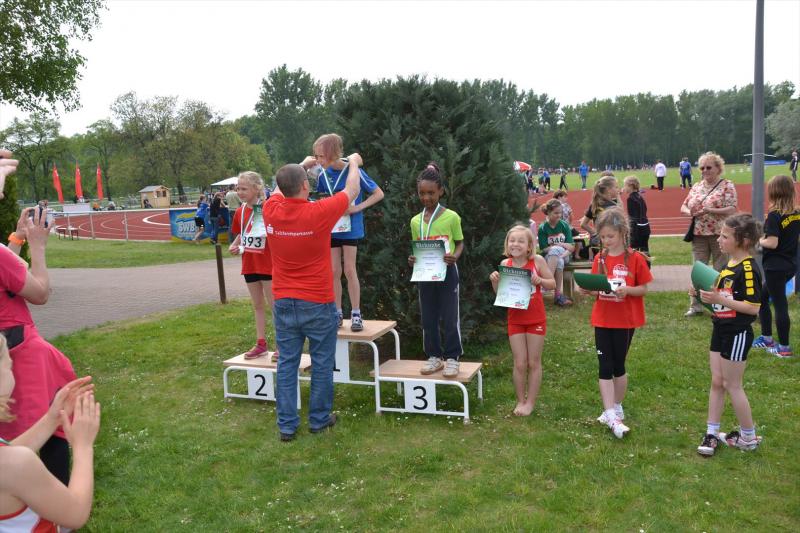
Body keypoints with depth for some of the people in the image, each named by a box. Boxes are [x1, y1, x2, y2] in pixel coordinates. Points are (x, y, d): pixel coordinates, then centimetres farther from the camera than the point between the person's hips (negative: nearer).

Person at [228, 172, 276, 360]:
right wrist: (234, 245, 1)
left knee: (273, 304, 0)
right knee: (257, 305, 14)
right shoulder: (240, 211, 4)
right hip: (249, 264, 6)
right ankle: (261, 344, 24)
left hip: (268, 264, -6)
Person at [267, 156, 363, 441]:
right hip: (317, 304, -4)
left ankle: (286, 425, 14)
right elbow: (352, 190, 2)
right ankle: (319, 419, 21)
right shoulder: (319, 212, -16)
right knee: (322, 363, 10)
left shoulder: (271, 211, -6)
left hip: (283, 302, 4)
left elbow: (280, 189, 20)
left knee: (287, 363, 9)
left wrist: (303, 165, 32)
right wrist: (353, 163, 21)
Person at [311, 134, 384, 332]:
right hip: (331, 228, 4)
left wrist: (357, 208, -20)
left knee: (349, 270, -2)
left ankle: (356, 314, 9)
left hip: (350, 228, -4)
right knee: (334, 271, 7)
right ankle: (338, 313, 17)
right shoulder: (323, 174, -2)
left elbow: (379, 193, -10)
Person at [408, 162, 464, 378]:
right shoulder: (415, 221, 5)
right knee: (428, 319, 11)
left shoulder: (451, 217, -7)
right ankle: (434, 356, 24)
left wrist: (455, 256, -18)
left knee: (450, 318, 3)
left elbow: (460, 243, 1)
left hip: (446, 272, -4)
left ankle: (452, 358, 16)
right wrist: (413, 259, -8)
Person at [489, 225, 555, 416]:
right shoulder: (505, 264, -4)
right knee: (519, 363, 7)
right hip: (515, 320, 2)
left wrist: (540, 281, -20)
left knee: (534, 362, 8)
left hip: (536, 319, -1)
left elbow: (552, 284, -1)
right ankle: (520, 401, 22)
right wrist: (494, 281, -16)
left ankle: (530, 402, 20)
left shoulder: (537, 261, -10)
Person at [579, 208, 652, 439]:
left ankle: (616, 408, 26)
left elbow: (643, 289, -6)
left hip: (625, 320, -3)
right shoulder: (599, 258, 3)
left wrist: (626, 290, -25)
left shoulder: (635, 258, -9)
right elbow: (596, 287, 8)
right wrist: (588, 289, -13)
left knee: (618, 366, 8)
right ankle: (612, 416, 1)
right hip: (602, 319, 3)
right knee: (605, 367, -1)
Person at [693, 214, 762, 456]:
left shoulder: (748, 268, -19)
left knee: (732, 385, 3)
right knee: (717, 382, 12)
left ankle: (748, 436, 21)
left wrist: (720, 299, -26)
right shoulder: (730, 264, 8)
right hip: (720, 330, 8)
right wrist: (704, 294, 1)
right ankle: (712, 434, 20)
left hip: (737, 335, -8)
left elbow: (753, 307, -22)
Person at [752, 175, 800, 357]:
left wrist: (760, 241, -5)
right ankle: (766, 338, 26)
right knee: (762, 297, 20)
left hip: (775, 267, -8)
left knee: (780, 305, 0)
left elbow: (772, 243, -23)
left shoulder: (774, 215, -18)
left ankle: (784, 347, 9)